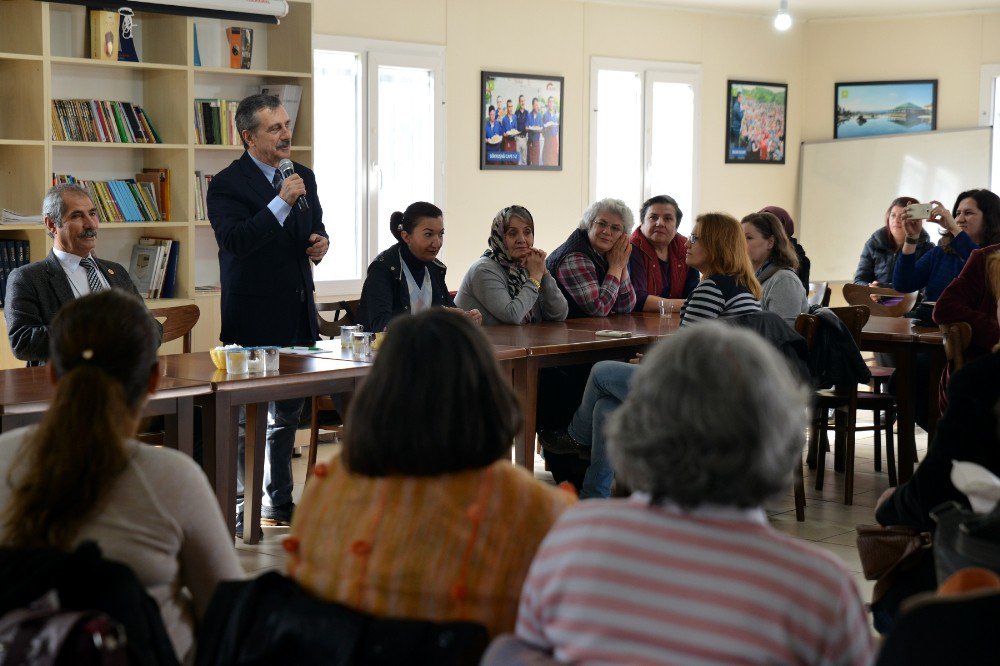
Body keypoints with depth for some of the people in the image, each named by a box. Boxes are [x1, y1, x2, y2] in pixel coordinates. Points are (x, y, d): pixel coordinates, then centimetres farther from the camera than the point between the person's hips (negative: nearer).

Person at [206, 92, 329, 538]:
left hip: (297, 317, 7)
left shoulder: (303, 177, 11)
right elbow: (234, 240, -24)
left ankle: (279, 503, 28)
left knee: (287, 414, 16)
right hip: (254, 321, -7)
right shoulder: (228, 184, -11)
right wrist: (281, 203, -28)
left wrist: (321, 243, 1)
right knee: (248, 421, -1)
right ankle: (245, 513, 7)